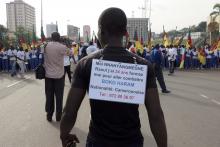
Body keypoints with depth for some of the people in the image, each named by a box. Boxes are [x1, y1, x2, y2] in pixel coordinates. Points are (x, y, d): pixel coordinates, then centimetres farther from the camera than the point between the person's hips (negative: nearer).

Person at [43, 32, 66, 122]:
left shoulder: (46, 46, -2)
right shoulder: (62, 47, -10)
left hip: (48, 75, 2)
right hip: (59, 75, -2)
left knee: (49, 96, 10)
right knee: (59, 96, 7)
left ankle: (49, 115, 17)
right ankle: (58, 116, 15)